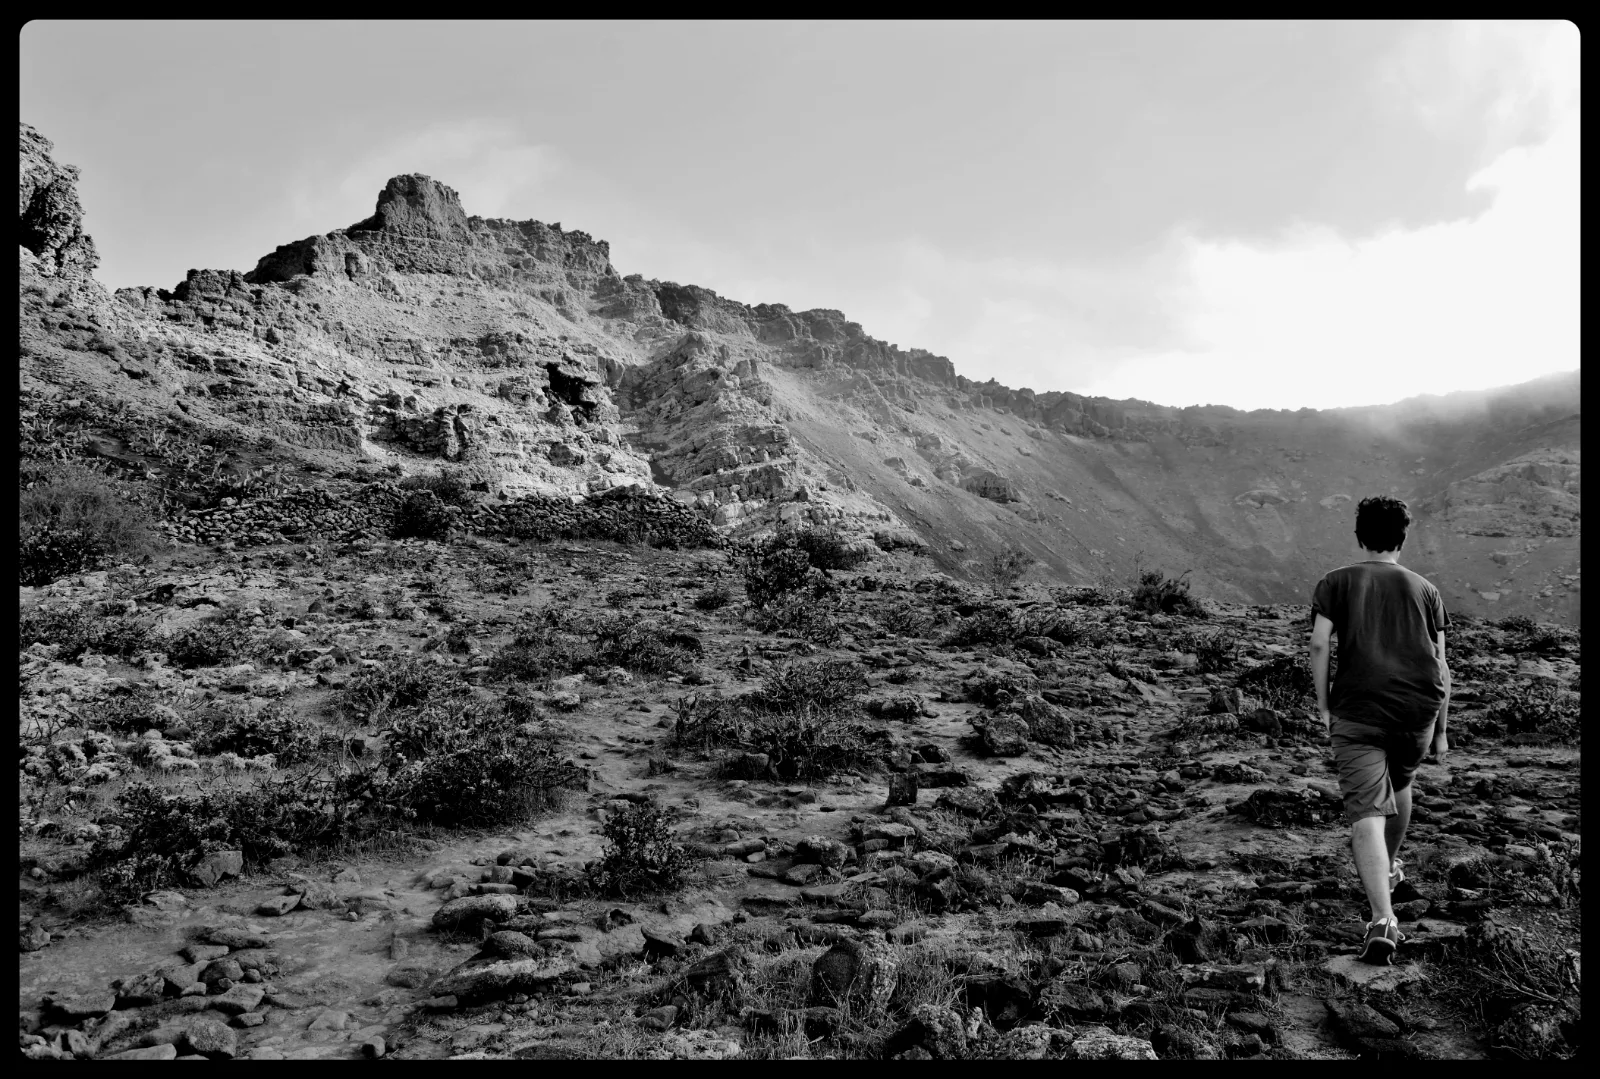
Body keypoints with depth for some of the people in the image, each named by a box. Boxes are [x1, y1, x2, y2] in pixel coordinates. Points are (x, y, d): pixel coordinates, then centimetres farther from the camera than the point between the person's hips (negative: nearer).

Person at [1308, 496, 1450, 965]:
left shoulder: (1336, 583, 10)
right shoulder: (1424, 589, 15)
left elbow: (1319, 645, -5)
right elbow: (1441, 664, 12)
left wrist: (1323, 706, 3)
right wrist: (1441, 730, 16)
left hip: (1358, 711, -3)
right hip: (1419, 709, 3)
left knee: (1367, 815, -9)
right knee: (1400, 783, 30)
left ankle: (1382, 919, -22)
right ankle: (1389, 867, 49)